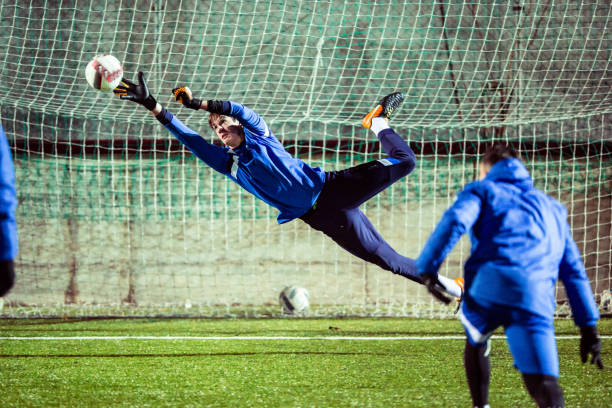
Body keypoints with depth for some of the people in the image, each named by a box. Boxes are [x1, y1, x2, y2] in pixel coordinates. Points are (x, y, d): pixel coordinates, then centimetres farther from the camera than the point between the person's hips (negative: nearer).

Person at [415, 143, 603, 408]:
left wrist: (427, 269, -6)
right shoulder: (550, 207, 35)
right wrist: (588, 326, 28)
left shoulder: (482, 190, 22)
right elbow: (574, 270, 30)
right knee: (544, 385, -10)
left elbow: (455, 221, -2)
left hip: (487, 285, -1)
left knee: (475, 342, 33)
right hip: (535, 298, 1)